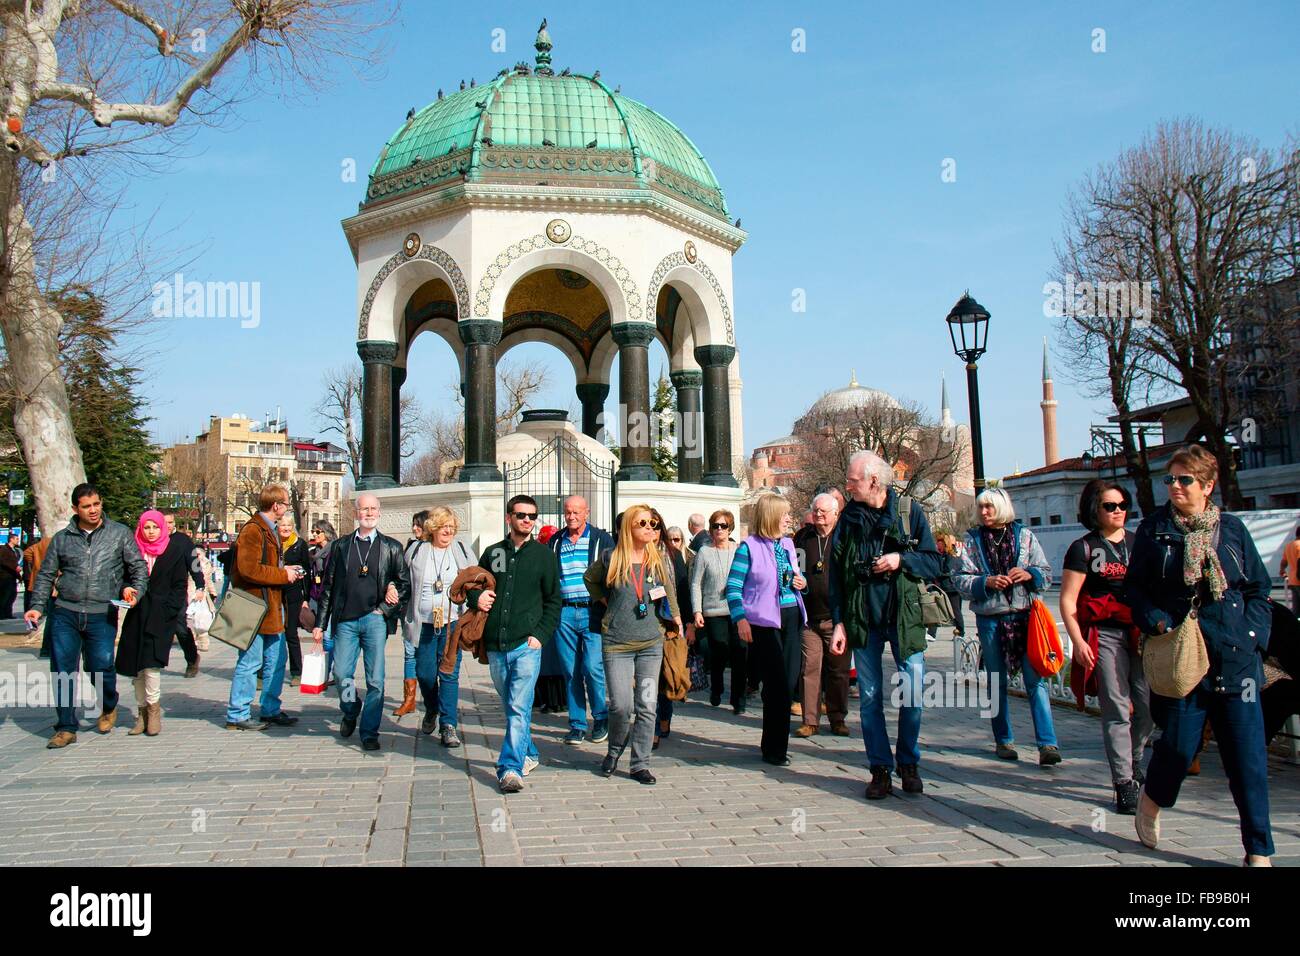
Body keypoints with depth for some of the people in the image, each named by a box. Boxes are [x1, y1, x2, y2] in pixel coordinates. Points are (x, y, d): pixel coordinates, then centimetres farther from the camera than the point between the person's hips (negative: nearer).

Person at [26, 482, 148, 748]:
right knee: (62, 671, 0)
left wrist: (135, 589, -10)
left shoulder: (120, 534, 7)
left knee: (102, 666, -11)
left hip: (102, 616, -2)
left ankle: (108, 708, 21)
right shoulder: (62, 538, 11)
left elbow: (139, 566, 8)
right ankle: (66, 728, 13)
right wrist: (37, 606, 5)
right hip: (65, 614, 2)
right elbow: (46, 575, 16)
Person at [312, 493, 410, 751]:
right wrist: (320, 624, 7)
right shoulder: (340, 546, 11)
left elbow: (405, 584, 8)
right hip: (345, 621, 1)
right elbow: (328, 586, 10)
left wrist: (386, 610, -3)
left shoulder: (391, 547, 7)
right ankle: (350, 713, 28)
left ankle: (369, 732, 12)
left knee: (375, 680, -1)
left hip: (375, 620, -1)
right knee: (341, 674, -2)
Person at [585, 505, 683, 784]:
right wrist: (604, 601, 9)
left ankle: (640, 764, 14)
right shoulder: (611, 559, -2)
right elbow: (589, 578, 17)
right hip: (617, 645, -2)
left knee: (647, 706, 2)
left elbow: (670, 592, 17)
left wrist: (675, 618, 12)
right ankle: (614, 751, 22)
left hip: (651, 643, 2)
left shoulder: (661, 559, 3)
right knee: (621, 706, -5)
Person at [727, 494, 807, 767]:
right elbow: (733, 586, -8)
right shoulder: (749, 546, -7)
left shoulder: (788, 544, 12)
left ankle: (774, 744, 24)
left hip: (791, 618, 6)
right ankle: (774, 749, 10)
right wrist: (740, 619, -16)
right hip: (764, 620, -6)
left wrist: (801, 582, 2)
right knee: (777, 684, -5)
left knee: (790, 682, 6)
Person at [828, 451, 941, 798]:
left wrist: (901, 560, -16)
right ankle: (880, 769, 14)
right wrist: (838, 622, 1)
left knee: (913, 694, 0)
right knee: (870, 697, 4)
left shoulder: (909, 511, 1)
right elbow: (835, 573, 6)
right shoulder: (848, 517, 6)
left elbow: (933, 562, 3)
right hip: (863, 620, 2)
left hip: (905, 616, -1)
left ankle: (909, 763, 19)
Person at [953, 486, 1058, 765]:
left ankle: (1047, 743, -8)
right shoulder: (972, 540, 6)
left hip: (1025, 616, -1)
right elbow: (961, 580, 1)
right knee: (997, 682, 9)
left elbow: (1046, 573, 8)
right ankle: (1003, 740, 19)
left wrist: (1029, 574, -12)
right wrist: (986, 582, -16)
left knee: (1036, 679, -8)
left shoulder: (1025, 536, 8)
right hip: (990, 619, 1)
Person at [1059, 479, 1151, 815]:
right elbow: (1067, 600, -3)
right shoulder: (1083, 548, 1)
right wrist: (1078, 642, -11)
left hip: (1141, 633, 4)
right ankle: (1124, 782, 2)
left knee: (1150, 705, 1)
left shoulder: (1138, 543, 14)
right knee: (1117, 709, -5)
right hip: (1104, 635, -4)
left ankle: (1132, 763, 28)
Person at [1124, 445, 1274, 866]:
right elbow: (1134, 588, 6)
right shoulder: (1153, 529, 4)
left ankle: (1259, 851, 14)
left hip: (1235, 657, 2)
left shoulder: (1232, 528, 8)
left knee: (1248, 755, 1)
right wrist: (1157, 622, -10)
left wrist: (1252, 634, 0)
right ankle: (1151, 800, 33)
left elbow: (1259, 589, 13)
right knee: (1178, 744, 0)